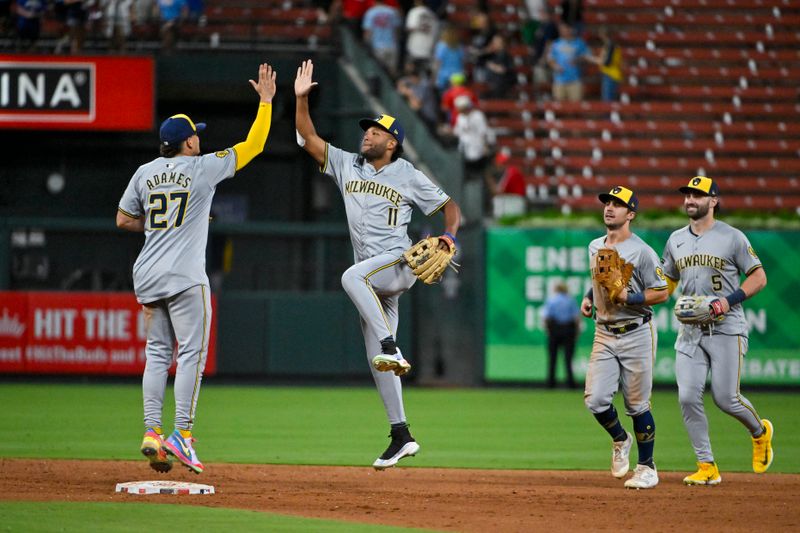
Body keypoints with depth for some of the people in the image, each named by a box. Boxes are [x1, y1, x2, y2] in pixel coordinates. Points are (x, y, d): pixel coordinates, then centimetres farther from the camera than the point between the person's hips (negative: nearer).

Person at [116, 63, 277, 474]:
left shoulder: (145, 173, 9)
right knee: (192, 352, -4)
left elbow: (123, 220, 17)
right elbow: (253, 145, 2)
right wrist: (266, 101, 10)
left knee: (158, 353, 10)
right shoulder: (203, 168, -4)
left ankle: (152, 432, 1)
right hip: (184, 277, -5)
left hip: (147, 276, 6)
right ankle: (182, 434, -12)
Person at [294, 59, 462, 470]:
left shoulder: (409, 177, 0)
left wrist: (449, 236, -12)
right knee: (376, 362, 4)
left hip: (400, 263, -6)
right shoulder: (346, 165, 11)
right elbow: (308, 138, 4)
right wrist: (301, 98, -8)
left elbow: (449, 207, 7)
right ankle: (401, 436, 9)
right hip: (372, 275, 6)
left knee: (352, 277, -38)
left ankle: (391, 346, -39)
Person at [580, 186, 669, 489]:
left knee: (637, 406, 0)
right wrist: (589, 297, 10)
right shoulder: (595, 247, 11)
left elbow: (662, 293, -10)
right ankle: (620, 441, 22)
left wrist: (629, 297, -21)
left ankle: (647, 468, 14)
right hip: (604, 335, 5)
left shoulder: (641, 252, -10)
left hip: (636, 335, -5)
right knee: (595, 399, -7)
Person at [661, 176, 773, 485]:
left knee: (725, 398, -8)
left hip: (726, 330, -5)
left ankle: (760, 432, 24)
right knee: (688, 398, -7)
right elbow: (667, 281, 22)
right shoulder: (676, 240, 12)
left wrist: (730, 300, -18)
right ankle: (707, 467, 1)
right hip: (690, 331, 5)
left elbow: (759, 277, -4)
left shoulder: (732, 238, -4)